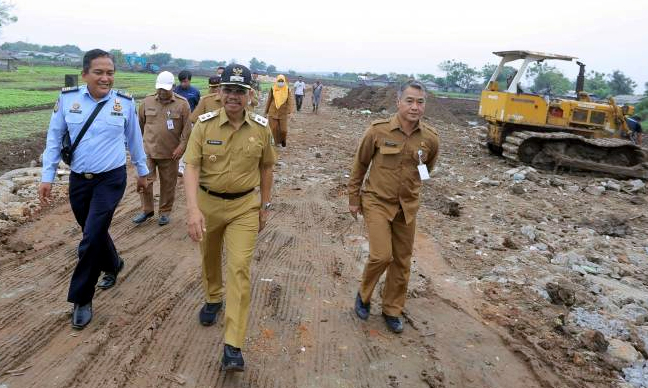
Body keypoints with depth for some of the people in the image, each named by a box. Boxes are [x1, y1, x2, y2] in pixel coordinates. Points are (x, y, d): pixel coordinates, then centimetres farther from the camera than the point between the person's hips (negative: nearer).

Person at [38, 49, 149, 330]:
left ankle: (81, 299, 9)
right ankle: (113, 265, 47)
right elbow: (54, 139, 3)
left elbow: (134, 140, 7)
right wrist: (47, 177, 1)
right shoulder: (67, 98, -4)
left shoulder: (125, 103, -5)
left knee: (91, 238, -6)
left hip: (111, 179, -2)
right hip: (78, 180, 3)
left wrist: (142, 171, 15)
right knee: (95, 232, 16)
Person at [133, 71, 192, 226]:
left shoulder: (182, 103, -5)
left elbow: (187, 128, -6)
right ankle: (147, 210, 19)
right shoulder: (147, 101, 2)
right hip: (148, 150, 2)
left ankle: (165, 212, 25)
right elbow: (140, 123, 12)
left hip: (170, 153, -2)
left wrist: (181, 146, -13)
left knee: (168, 184, 9)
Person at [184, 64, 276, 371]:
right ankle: (213, 299, 53)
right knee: (209, 259, 21)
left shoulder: (261, 128, -6)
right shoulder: (204, 124, -11)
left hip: (244, 206, -1)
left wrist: (265, 205, 8)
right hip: (207, 202, 1)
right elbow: (191, 167, -16)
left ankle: (233, 346, -3)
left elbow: (266, 167, 7)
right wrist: (193, 208, -29)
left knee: (239, 268, -9)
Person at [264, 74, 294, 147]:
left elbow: (290, 101, -5)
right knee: (274, 129, 4)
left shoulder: (287, 90, -1)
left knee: (283, 130, -3)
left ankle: (283, 140, 27)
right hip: (273, 113, 1)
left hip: (283, 113, -1)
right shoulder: (272, 89, 0)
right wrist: (266, 111, 9)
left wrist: (289, 111, -15)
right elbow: (269, 101, 6)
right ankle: (277, 142, 24)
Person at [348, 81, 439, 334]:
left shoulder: (430, 138, -6)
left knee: (401, 262, 11)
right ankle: (363, 295, 18)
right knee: (381, 255, -13)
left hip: (407, 207, 3)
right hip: (377, 202, -3)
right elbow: (359, 165, -1)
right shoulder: (378, 131, -13)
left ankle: (392, 311, 31)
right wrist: (354, 199, 4)